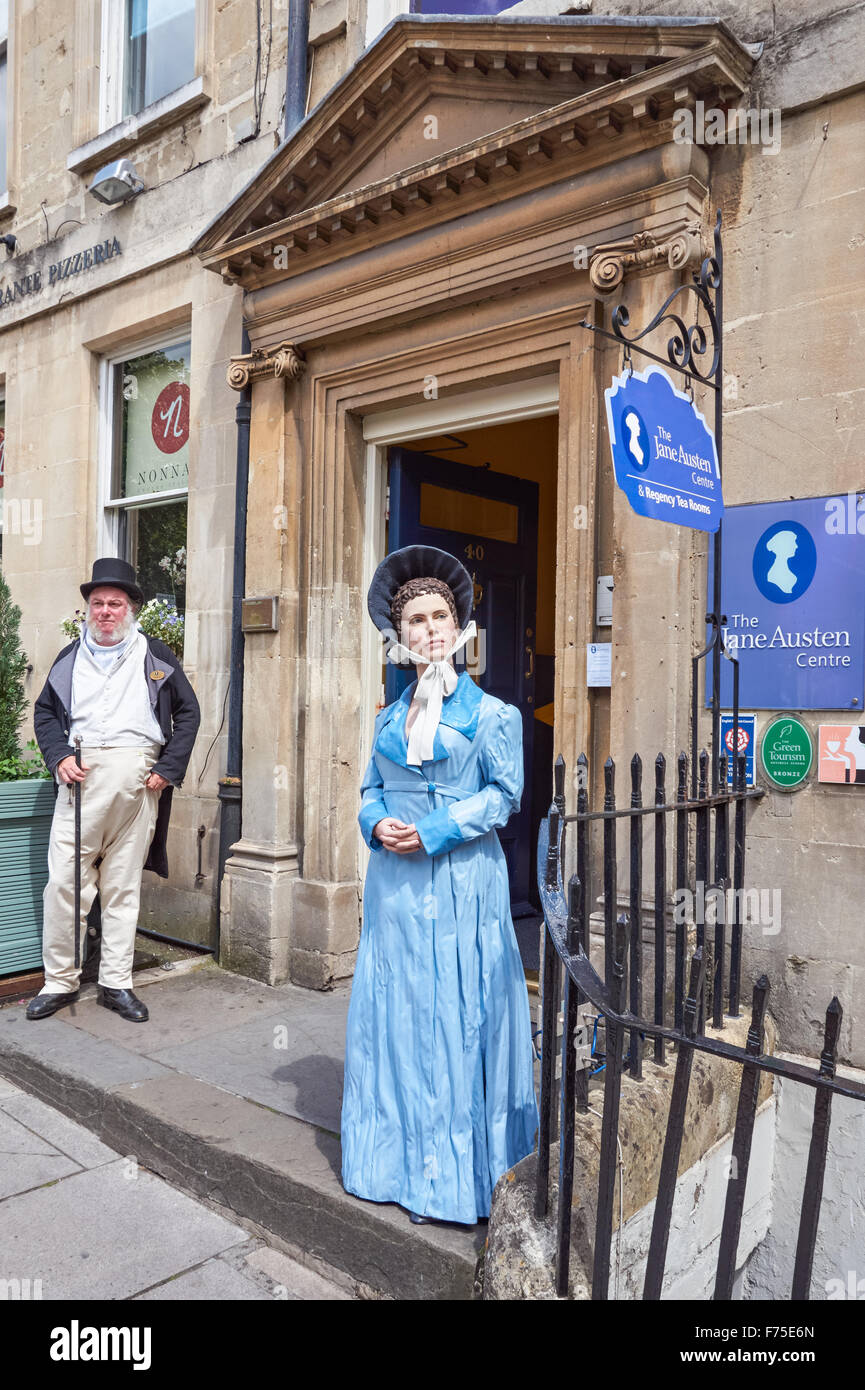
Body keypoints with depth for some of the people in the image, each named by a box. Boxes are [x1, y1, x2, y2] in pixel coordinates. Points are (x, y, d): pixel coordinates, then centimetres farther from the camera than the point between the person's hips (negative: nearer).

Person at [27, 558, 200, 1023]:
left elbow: (188, 712, 10)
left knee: (124, 885, 6)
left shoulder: (156, 656, 9)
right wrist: (59, 756, -2)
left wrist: (168, 768, 0)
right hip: (81, 775, 1)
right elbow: (45, 712, 17)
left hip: (138, 778, -1)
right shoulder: (71, 657, 15)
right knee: (64, 880, -4)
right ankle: (60, 981, 10)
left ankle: (116, 983, 15)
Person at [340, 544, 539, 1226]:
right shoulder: (390, 716, 12)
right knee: (391, 1011, 9)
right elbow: (371, 789, 16)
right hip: (394, 883, 5)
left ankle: (454, 1167, 15)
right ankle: (396, 1157, 24)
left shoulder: (489, 711, -3)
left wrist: (434, 832, -14)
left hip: (460, 881, -5)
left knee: (454, 1014, 0)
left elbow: (503, 792, -7)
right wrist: (377, 824, -5)